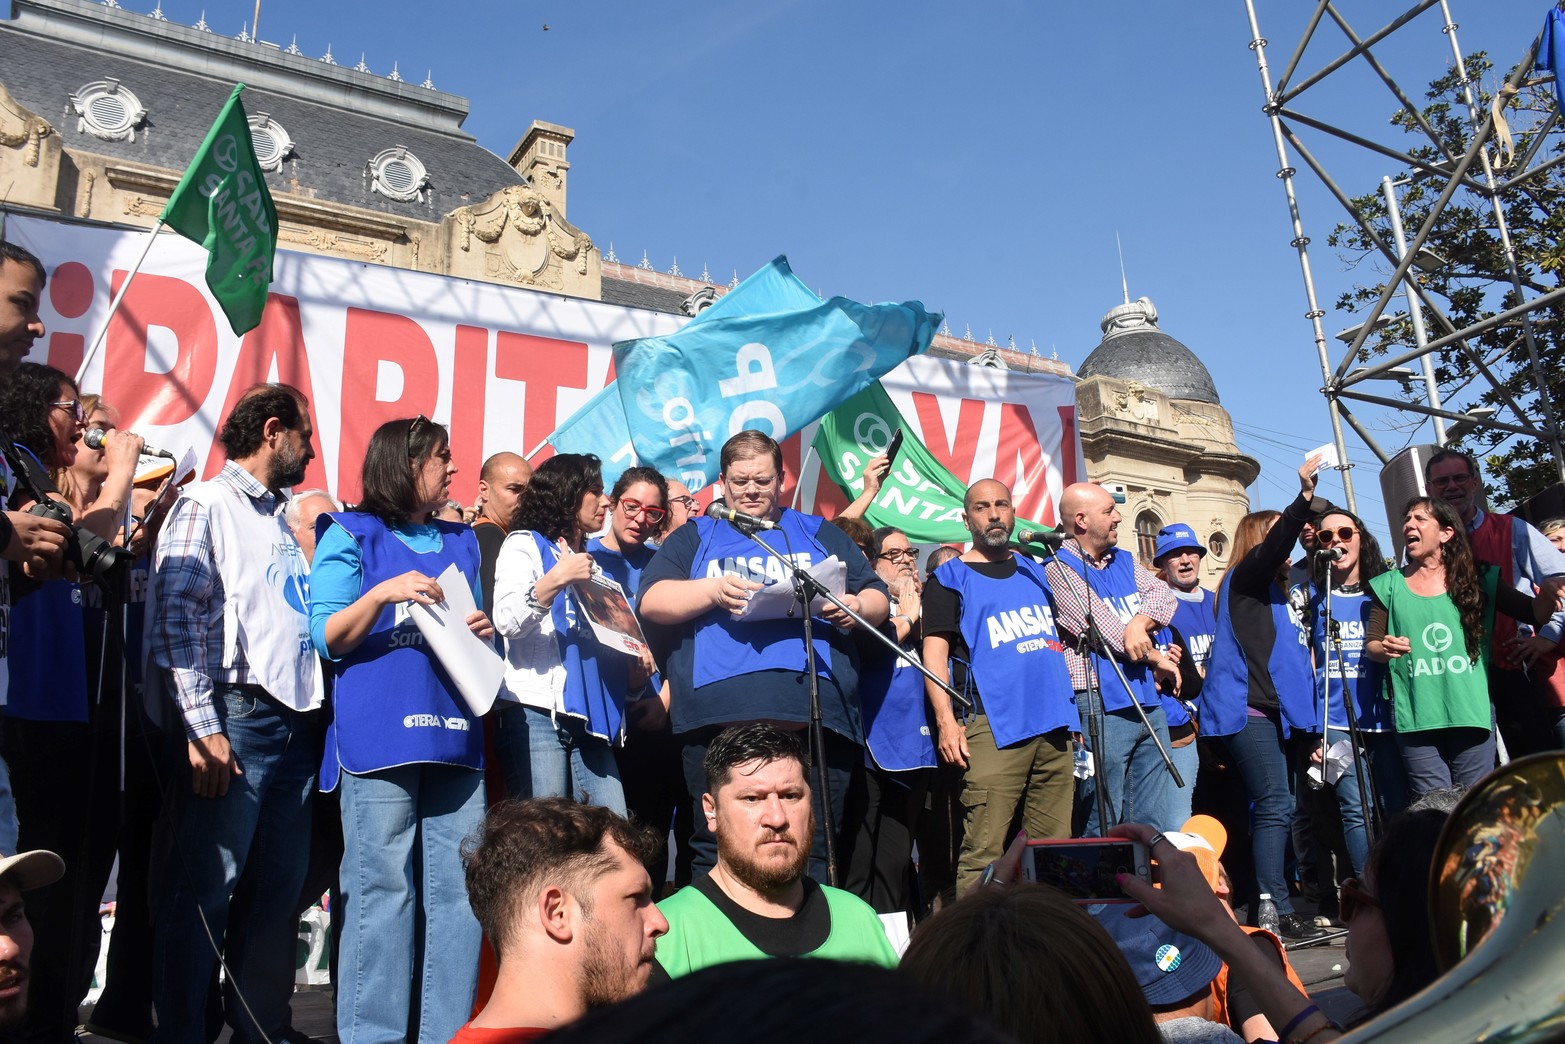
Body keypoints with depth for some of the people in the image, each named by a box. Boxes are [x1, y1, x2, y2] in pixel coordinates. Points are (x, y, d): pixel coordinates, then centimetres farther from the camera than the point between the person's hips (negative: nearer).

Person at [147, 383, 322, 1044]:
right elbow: (176, 614, -11)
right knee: (206, 887, -2)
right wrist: (202, 728, -16)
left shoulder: (287, 519, 21)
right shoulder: (206, 503, -2)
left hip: (298, 722, 7)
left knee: (278, 889, 11)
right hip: (237, 717, -7)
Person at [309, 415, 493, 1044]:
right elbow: (327, 639, 0)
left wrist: (482, 631, 3)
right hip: (379, 737, -5)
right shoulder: (351, 535, 6)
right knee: (382, 892, -4)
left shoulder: (461, 541, 21)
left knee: (460, 893, 3)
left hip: (454, 734, 5)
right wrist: (383, 594, -16)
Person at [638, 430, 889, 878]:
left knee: (812, 852, 0)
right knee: (719, 850, -1)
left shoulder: (820, 534, 23)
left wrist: (856, 607, -4)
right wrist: (713, 590, -11)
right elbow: (651, 601, 5)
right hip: (720, 713, -1)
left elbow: (879, 598, 19)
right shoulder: (694, 536, 19)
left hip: (816, 713, 1)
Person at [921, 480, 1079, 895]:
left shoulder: (1037, 571, 21)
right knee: (983, 851, -11)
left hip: (1055, 725, 5)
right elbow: (935, 650, -3)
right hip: (994, 728, -5)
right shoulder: (950, 578, 6)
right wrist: (946, 720, -15)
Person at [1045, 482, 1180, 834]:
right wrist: (1159, 660, -1)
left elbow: (1163, 594, 4)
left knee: (1152, 824, 12)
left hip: (1147, 702, 8)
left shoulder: (1125, 561, 17)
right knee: (1103, 828, -1)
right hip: (1101, 708, -8)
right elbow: (1103, 630, -13)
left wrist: (1141, 623, -17)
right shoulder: (1059, 569, -8)